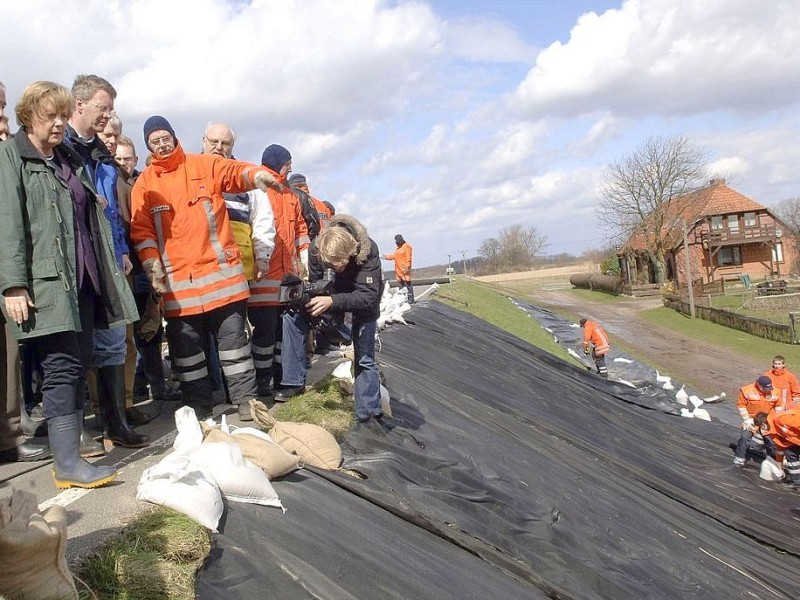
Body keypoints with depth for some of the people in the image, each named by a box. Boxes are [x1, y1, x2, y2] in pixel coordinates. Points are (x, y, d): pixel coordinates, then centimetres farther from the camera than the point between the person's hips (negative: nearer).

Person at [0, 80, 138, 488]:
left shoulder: (70, 160, 21)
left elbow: (92, 221, 22)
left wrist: (112, 268, 17)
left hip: (81, 279, 7)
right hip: (44, 282, -7)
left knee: (79, 363, 6)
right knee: (63, 366, -12)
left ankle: (71, 446, 14)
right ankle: (66, 463, -9)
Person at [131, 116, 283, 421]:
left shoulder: (205, 165, 8)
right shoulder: (144, 183, 9)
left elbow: (235, 171, -9)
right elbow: (141, 229, 3)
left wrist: (257, 175, -32)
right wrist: (151, 264, -10)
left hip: (219, 271, -1)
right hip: (177, 280, 2)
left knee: (232, 338, 4)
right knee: (186, 347, 8)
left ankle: (245, 400, 14)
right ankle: (200, 406, 20)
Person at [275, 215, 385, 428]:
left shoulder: (368, 251, -38)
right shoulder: (316, 250, -29)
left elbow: (367, 296, -41)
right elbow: (315, 283, -15)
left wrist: (332, 302, -55)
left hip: (362, 302, -3)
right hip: (330, 295, 3)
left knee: (365, 357, -7)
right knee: (292, 317, -19)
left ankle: (369, 414, 5)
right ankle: (295, 382, -14)